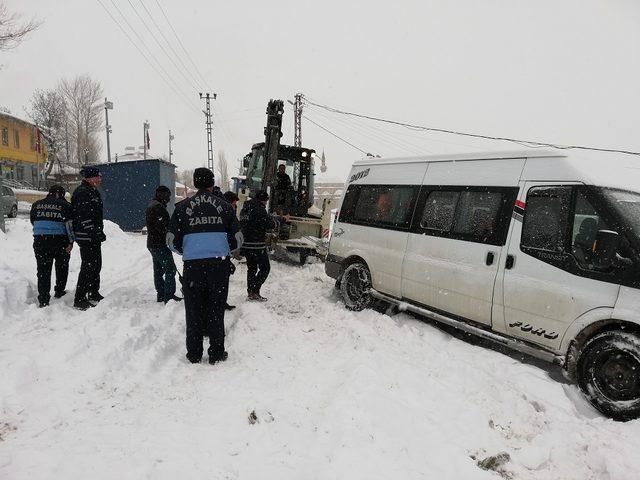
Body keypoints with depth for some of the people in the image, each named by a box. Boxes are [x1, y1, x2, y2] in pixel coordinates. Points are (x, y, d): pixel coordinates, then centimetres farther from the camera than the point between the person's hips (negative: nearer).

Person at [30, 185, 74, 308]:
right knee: (62, 266, 18)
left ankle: (43, 300, 2)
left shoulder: (36, 205, 10)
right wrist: (71, 242, -8)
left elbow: (33, 222, 19)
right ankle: (59, 291, 27)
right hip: (59, 241, -3)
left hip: (40, 241, 3)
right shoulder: (65, 205, -3)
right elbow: (69, 225, -9)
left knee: (43, 270, 5)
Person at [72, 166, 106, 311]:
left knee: (96, 265, 17)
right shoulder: (82, 193, -15)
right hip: (87, 237, -10)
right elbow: (84, 217, -22)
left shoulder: (92, 192, 18)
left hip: (94, 237, 10)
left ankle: (94, 294, 30)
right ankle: (79, 300, -1)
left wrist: (99, 232, 23)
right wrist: (95, 233, -24)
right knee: (88, 267, -8)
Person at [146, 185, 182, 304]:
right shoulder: (158, 207, -15)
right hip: (160, 244, -11)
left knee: (158, 270, 13)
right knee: (170, 269, -8)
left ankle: (161, 295, 19)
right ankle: (169, 295, -9)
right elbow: (163, 226, -22)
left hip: (152, 244, 11)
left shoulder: (151, 206, 20)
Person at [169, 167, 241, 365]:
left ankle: (194, 353, 18)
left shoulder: (183, 206, 4)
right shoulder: (223, 205, 5)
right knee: (216, 309, 9)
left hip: (193, 264, 0)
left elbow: (173, 240, 4)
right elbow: (236, 238, 7)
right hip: (219, 263, 0)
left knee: (193, 310, 11)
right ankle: (216, 353, 15)